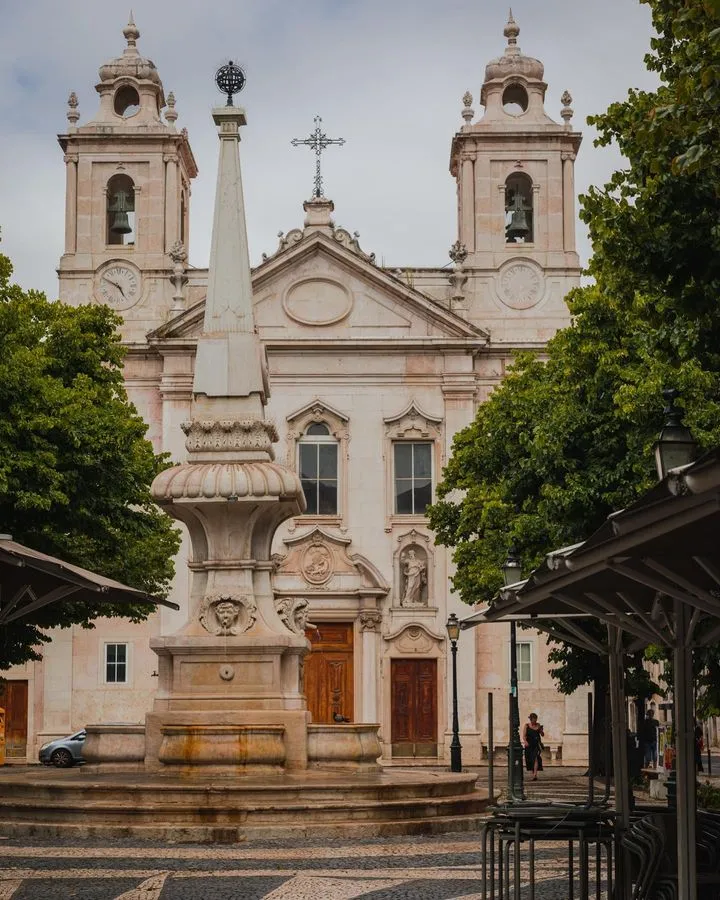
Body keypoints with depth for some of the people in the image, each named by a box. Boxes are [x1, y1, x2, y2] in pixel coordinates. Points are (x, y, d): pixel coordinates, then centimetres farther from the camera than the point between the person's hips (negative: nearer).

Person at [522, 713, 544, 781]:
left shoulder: (538, 725, 6)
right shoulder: (527, 725, 1)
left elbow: (542, 735, 10)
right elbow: (524, 736, -4)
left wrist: (541, 730, -11)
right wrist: (525, 741, -23)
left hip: (537, 744, -1)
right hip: (529, 745, 1)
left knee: (536, 758, -18)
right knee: (530, 760, 7)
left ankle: (535, 775, -27)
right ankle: (533, 774, 23)